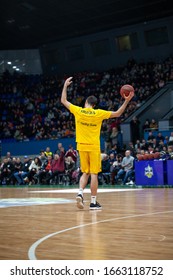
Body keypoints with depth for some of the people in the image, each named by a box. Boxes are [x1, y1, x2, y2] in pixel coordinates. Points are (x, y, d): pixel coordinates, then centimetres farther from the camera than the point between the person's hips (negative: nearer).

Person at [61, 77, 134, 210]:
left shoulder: (78, 111, -1)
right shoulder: (99, 113, -5)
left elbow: (64, 101, 13)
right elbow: (117, 114, 2)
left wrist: (65, 85, 22)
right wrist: (126, 101, 6)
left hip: (82, 146, 3)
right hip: (94, 147, -3)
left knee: (85, 173, 15)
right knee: (94, 174, 1)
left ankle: (80, 193, -6)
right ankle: (93, 202, 3)